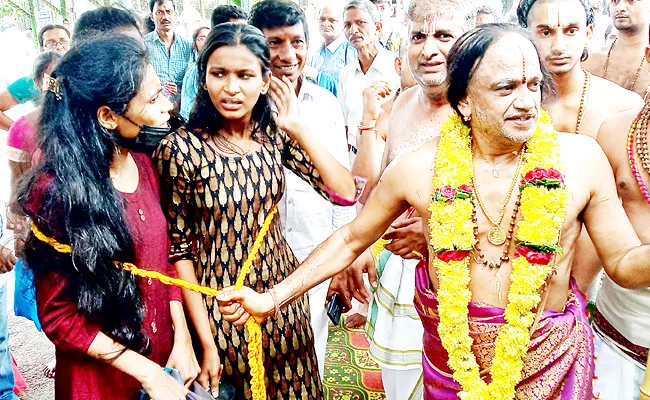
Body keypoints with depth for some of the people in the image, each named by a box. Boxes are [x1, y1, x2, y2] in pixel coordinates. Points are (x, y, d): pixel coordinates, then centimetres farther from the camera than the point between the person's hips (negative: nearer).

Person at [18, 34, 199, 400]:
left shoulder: (144, 165, -4)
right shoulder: (57, 190, -21)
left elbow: (166, 259, 4)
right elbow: (58, 317, -16)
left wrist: (182, 338, -6)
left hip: (164, 354, 5)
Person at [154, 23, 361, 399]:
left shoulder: (275, 135, -4)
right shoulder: (181, 149, -16)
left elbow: (346, 192, -10)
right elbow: (179, 248, -11)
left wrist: (299, 128, -15)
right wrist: (206, 342, -11)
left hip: (282, 289, 4)